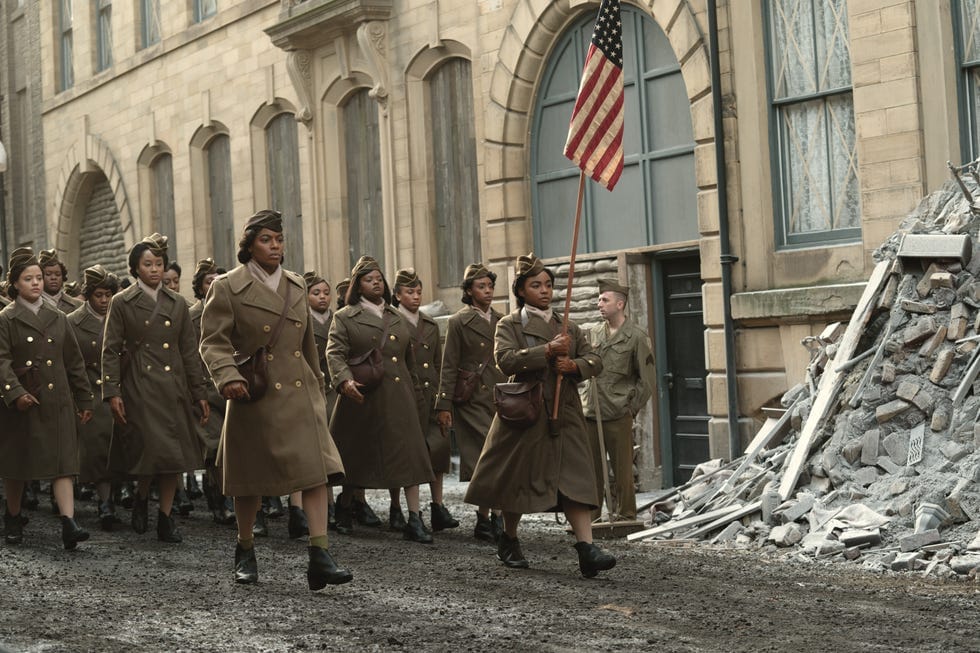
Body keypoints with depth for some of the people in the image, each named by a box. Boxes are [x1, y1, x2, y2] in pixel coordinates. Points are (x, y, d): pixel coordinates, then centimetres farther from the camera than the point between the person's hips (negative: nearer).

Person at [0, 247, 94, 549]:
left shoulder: (58, 319, 12)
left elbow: (74, 362, 15)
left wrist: (84, 399, 14)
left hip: (57, 401, 2)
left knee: (62, 461, -8)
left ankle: (69, 523, -16)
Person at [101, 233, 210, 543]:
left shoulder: (177, 303, 10)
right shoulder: (122, 303, 1)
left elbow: (189, 351, 11)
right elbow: (111, 351, -1)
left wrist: (200, 393, 8)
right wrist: (111, 392, -10)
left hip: (174, 389, 3)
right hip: (139, 387, -3)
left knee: (173, 454, 1)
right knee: (148, 450, -8)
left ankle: (166, 518, 10)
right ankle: (141, 500, 20)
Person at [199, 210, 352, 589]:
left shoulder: (296, 286, 13)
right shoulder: (228, 287, -3)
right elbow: (213, 341, -8)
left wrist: (317, 386, 26)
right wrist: (228, 376, -24)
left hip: (301, 394, 4)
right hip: (256, 397, -4)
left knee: (317, 470, -10)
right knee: (250, 482, 7)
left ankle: (319, 555, -13)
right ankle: (245, 551, 28)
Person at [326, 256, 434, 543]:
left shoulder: (397, 317, 17)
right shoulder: (345, 317, 2)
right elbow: (335, 353, -9)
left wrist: (411, 388, 21)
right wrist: (344, 380, -26)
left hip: (398, 397, 3)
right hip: (362, 396, -3)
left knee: (408, 453, -6)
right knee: (356, 453, 7)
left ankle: (414, 520, -7)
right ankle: (344, 506, 31)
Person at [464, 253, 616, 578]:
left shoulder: (569, 327, 16)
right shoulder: (509, 325, 2)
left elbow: (594, 361, 10)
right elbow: (505, 359, -16)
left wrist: (574, 365, -12)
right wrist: (547, 351, -23)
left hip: (564, 413, 3)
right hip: (524, 411, -3)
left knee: (574, 477, -9)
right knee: (518, 478, 6)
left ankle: (587, 549, -17)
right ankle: (509, 541, 29)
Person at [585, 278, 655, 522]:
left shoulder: (636, 337, -3)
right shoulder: (594, 334, 12)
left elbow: (647, 380, -1)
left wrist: (631, 408, -3)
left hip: (618, 416, -5)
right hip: (591, 412, 5)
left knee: (622, 469, 1)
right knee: (591, 468, 7)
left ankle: (625, 516, 10)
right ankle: (590, 516, 14)